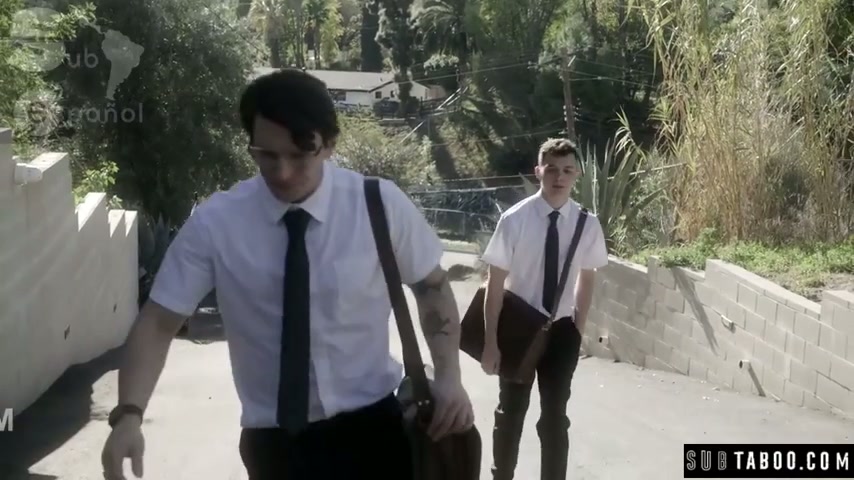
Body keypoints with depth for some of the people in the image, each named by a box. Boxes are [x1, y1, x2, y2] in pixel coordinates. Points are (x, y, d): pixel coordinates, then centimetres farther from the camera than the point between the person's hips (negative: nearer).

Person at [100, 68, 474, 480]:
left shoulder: (381, 205, -9)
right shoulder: (213, 223, -11)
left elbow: (432, 285, 3)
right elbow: (159, 320, -7)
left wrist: (448, 376, -10)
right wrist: (129, 414, -21)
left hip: (371, 426, 1)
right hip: (274, 440, -1)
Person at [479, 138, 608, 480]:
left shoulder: (587, 224, -10)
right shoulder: (515, 219, -18)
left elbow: (586, 278, 4)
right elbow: (495, 284, -14)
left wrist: (578, 330, 5)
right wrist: (491, 343, -13)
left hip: (561, 331, 1)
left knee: (555, 416, 12)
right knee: (511, 411, 16)